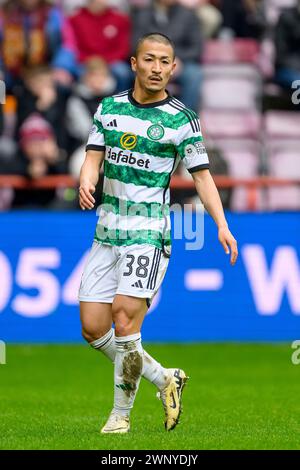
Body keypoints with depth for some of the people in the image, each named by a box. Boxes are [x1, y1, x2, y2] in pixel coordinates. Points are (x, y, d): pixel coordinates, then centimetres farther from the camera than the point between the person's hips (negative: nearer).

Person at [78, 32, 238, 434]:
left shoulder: (182, 120, -4)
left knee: (124, 320, -16)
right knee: (93, 328, 1)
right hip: (107, 231, 5)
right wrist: (86, 184, -17)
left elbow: (201, 174, -3)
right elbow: (94, 156, 6)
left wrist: (221, 225, -13)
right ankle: (164, 379, 20)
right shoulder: (109, 108, 9)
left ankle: (121, 414, -2)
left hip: (148, 234, -5)